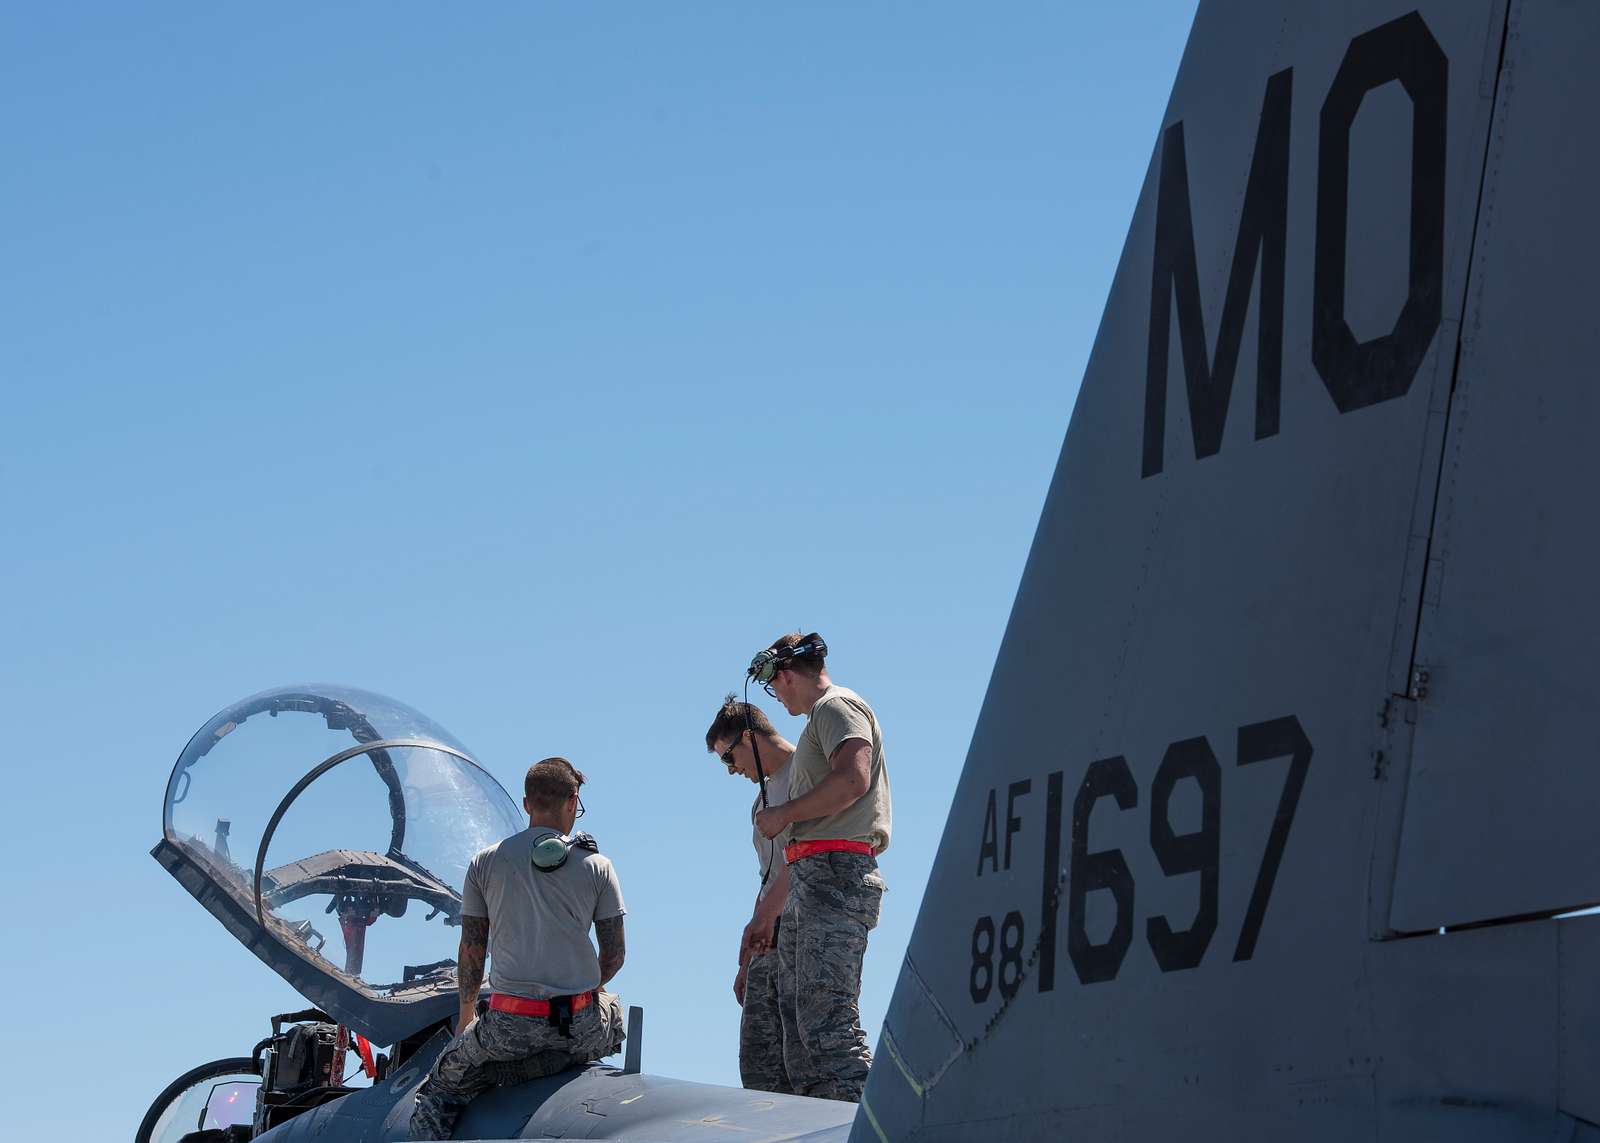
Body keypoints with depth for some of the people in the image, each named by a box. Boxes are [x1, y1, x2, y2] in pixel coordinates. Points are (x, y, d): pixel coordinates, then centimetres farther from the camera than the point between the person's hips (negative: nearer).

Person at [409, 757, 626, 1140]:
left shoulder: (485, 863, 5)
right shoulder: (597, 866, 3)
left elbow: (471, 950, 8)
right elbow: (614, 955, 5)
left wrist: (466, 1018, 23)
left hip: (511, 1023, 0)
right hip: (581, 1026, 1)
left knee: (436, 1094, 18)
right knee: (615, 1011, 36)